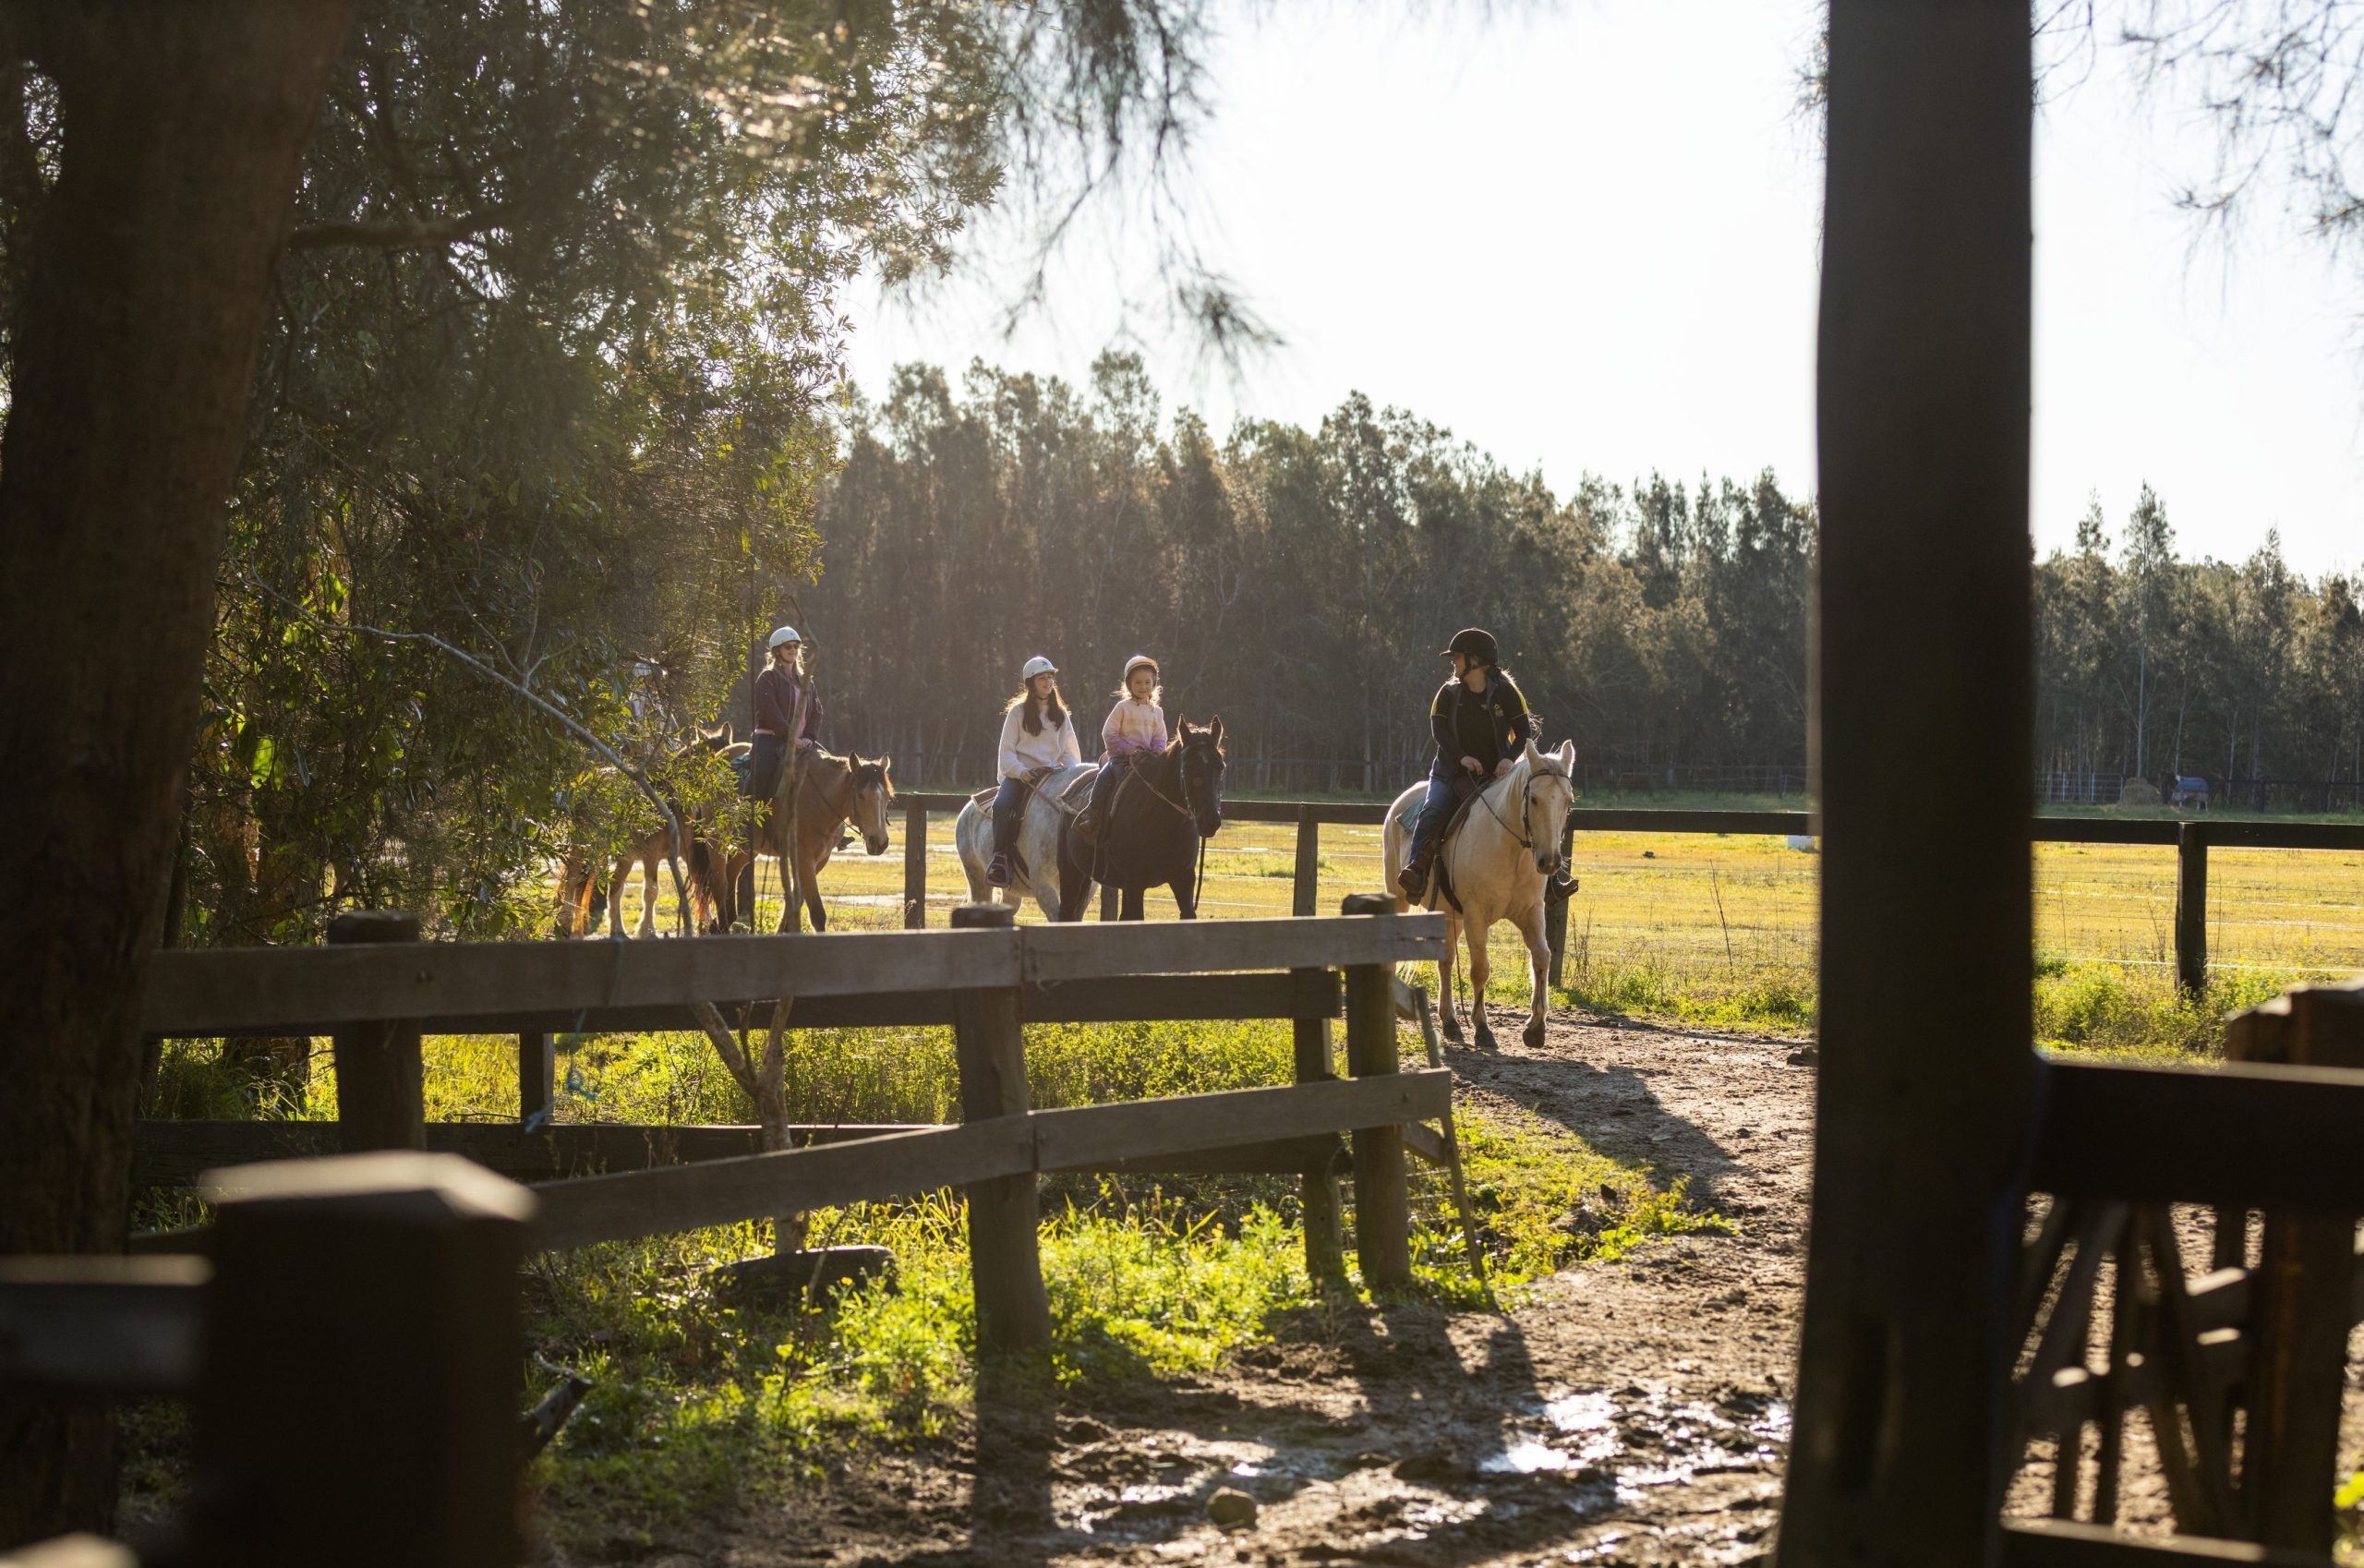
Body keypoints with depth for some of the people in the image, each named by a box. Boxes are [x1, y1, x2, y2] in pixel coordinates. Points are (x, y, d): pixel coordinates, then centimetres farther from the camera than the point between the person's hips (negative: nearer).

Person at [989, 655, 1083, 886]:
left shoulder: (1061, 714, 17)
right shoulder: (1018, 711, 8)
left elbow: (1071, 751, 17)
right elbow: (1007, 749, 2)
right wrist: (1019, 771, -15)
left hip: (1052, 773, 2)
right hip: (1019, 774, -2)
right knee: (1002, 804, -33)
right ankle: (1000, 858, -30)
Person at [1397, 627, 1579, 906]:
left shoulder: (1505, 691, 0)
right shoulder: (1449, 693, 5)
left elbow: (1524, 730, -1)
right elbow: (1438, 728, -4)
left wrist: (1510, 758, -20)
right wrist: (1462, 757, -20)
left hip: (1496, 772, 0)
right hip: (1453, 771, 0)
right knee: (1432, 811, -27)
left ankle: (1551, 881, -10)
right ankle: (1416, 873, -39)